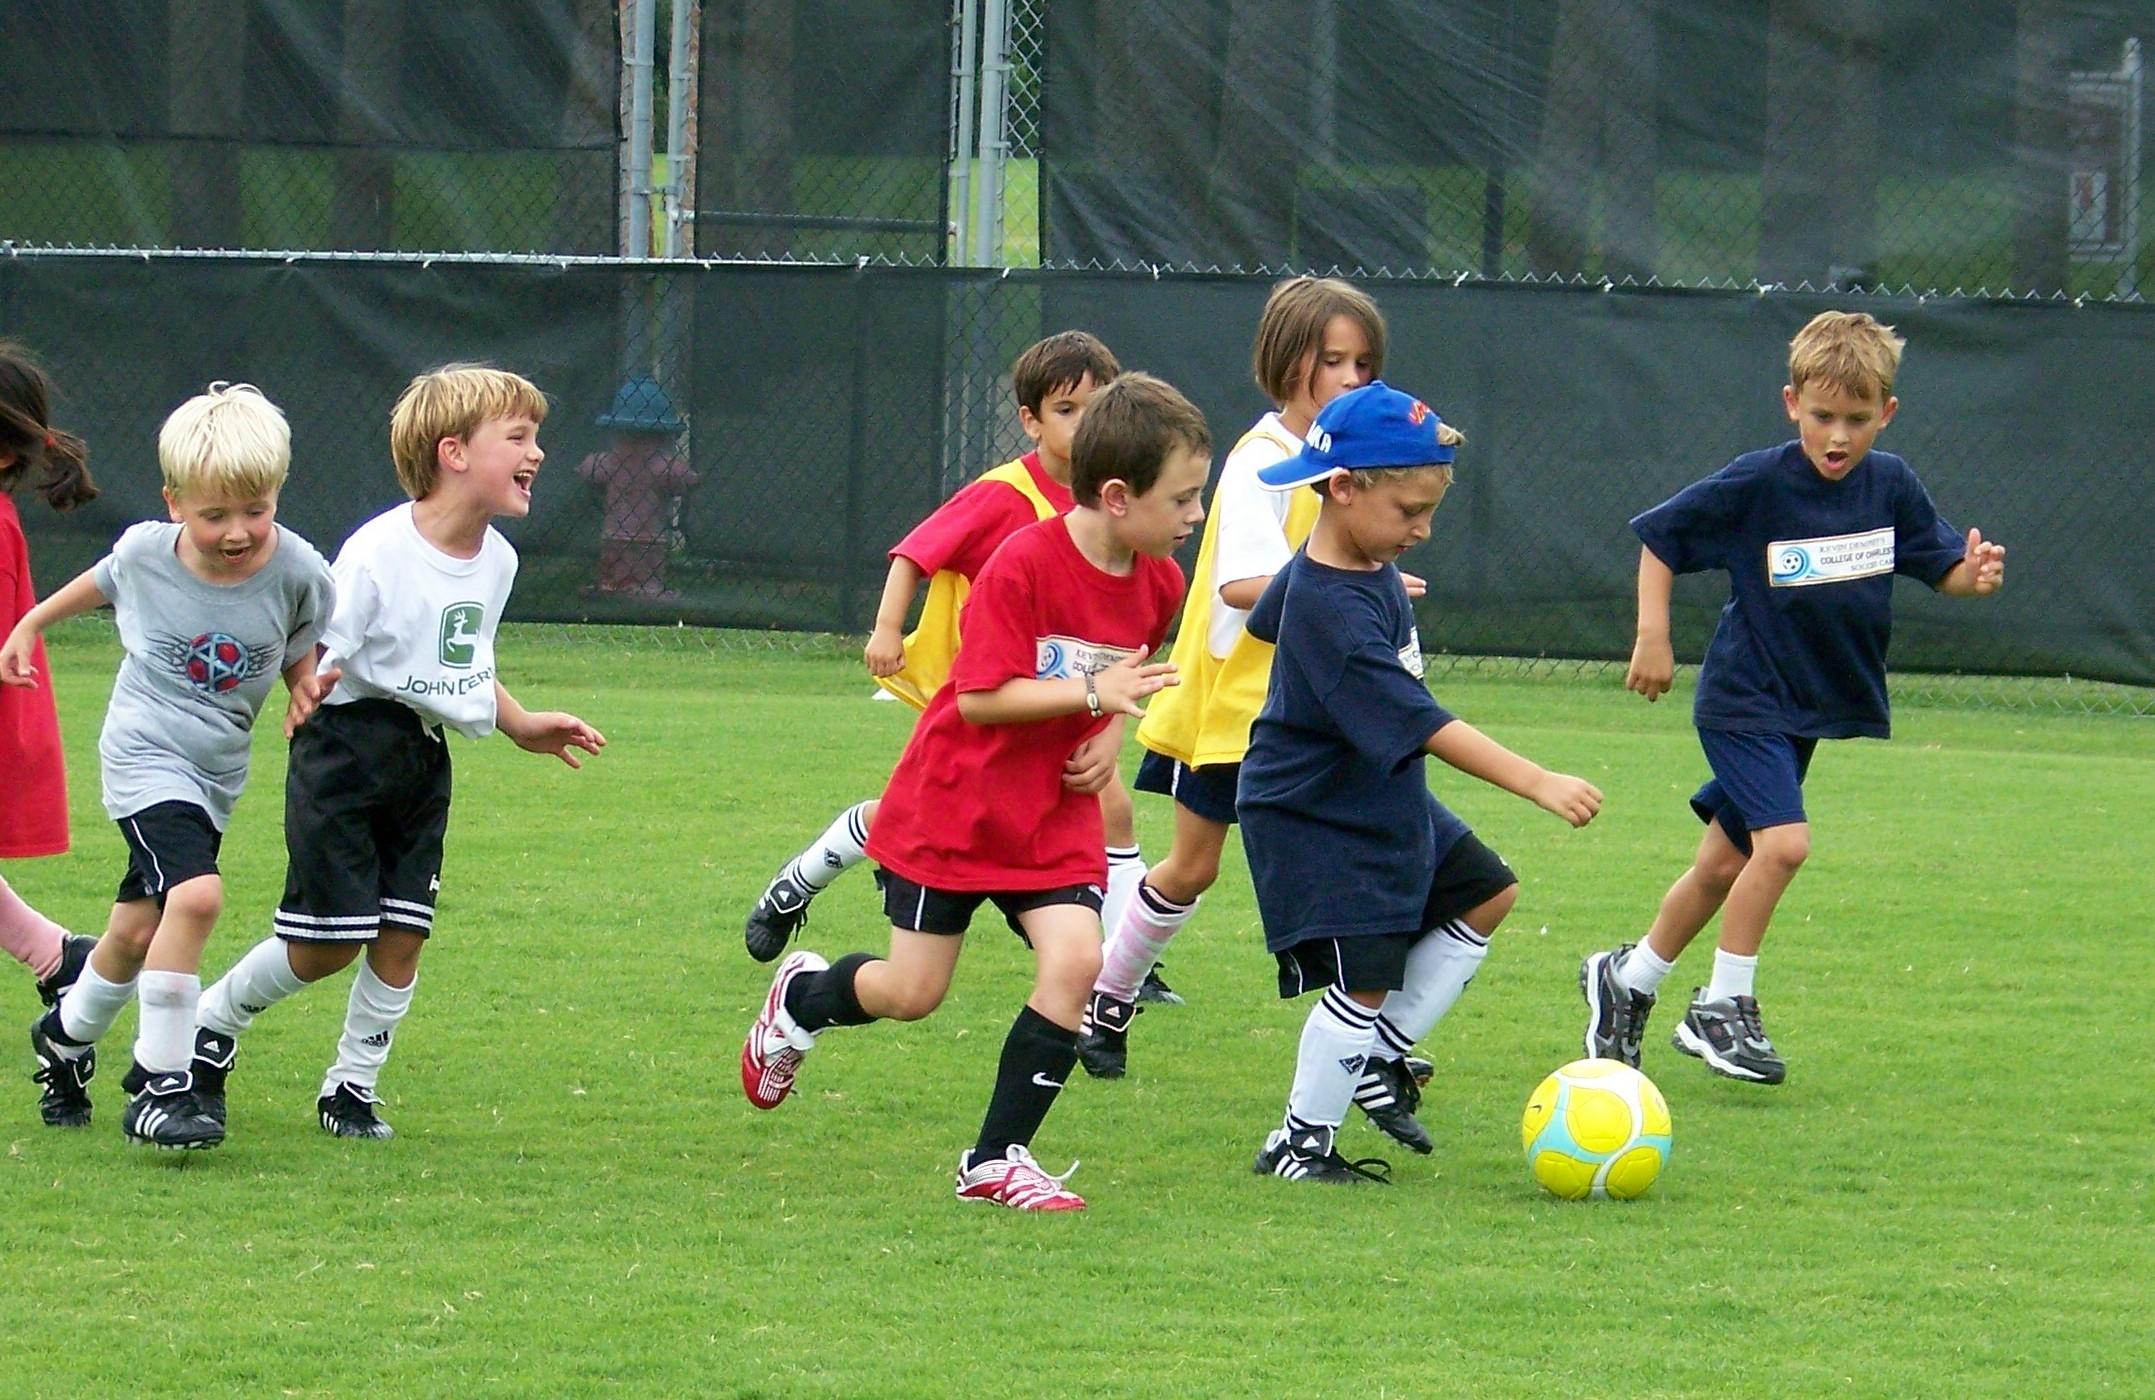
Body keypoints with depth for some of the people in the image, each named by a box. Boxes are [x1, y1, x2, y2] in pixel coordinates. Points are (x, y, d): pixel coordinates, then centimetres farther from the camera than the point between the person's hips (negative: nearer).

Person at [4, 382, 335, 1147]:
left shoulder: (298, 572, -13)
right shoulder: (145, 553, -12)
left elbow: (302, 646, 8)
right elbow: (100, 583, 12)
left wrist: (305, 683, -12)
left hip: (218, 770, 4)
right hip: (145, 759, -3)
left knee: (138, 932, 13)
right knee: (195, 893, -25)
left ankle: (65, 1036, 42)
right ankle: (161, 1085, -18)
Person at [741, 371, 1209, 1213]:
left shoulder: (1158, 585, -2)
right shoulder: (1023, 565, -24)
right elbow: (982, 697, -24)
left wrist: (1110, 740, 0)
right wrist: (1091, 694, -31)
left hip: (1054, 815, 5)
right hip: (954, 803, -5)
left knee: (1075, 958, -16)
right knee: (912, 992, 2)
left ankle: (999, 1160, -5)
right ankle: (800, 997, 38)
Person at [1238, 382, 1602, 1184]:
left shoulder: (1350, 566, -1)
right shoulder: (1333, 610, -32)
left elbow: (1266, 619, 21)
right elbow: (1422, 726, -36)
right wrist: (1539, 785, -39)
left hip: (1386, 799, 10)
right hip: (1317, 823, -10)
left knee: (1485, 896, 16)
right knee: (1364, 977, -11)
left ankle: (1382, 1056, 20)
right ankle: (1299, 1144, 5)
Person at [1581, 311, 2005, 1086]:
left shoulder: (1891, 487, -3)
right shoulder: (1756, 484, -16)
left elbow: (1941, 564, 5)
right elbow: (1658, 537, -6)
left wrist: (1973, 575, -18)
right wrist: (1652, 636, -11)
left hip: (1814, 705, 6)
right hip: (1744, 701, -6)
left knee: (1726, 862, 14)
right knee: (1783, 841, -21)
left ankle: (1627, 980, 33)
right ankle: (1723, 1007, -5)